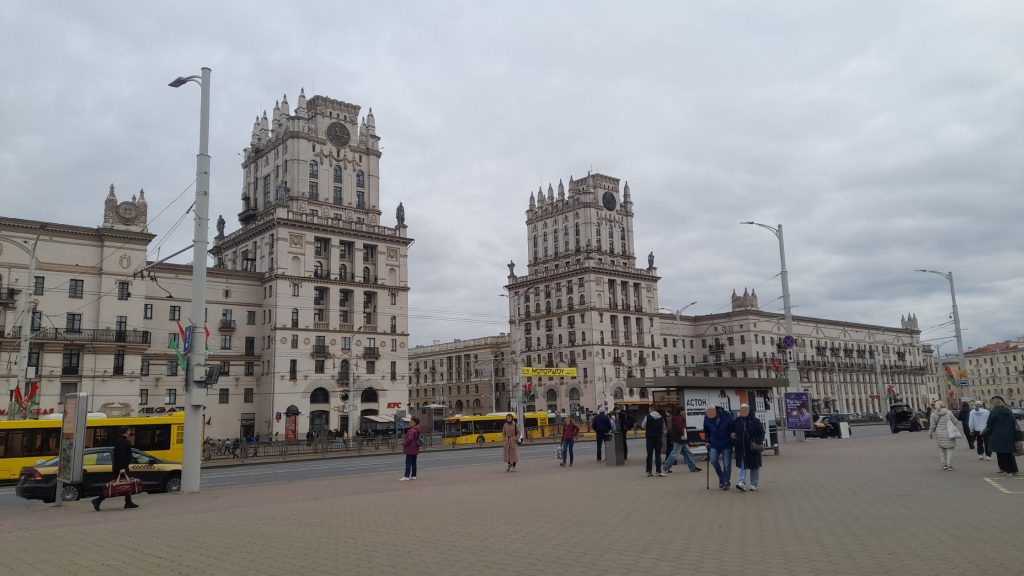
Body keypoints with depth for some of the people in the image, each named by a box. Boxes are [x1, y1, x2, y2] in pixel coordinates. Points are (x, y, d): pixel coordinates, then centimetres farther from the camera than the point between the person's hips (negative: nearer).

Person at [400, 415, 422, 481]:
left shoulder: (412, 430, -21)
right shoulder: (417, 429, 10)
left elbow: (410, 438, -26)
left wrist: (404, 443, -10)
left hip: (410, 449, -9)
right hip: (415, 449, 9)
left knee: (408, 463, -6)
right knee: (413, 462, 13)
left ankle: (407, 476, -6)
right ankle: (413, 475, 17)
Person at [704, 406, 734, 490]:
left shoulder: (726, 416, -16)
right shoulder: (707, 418, -7)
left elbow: (733, 428, -3)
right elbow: (706, 431, 9)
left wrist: (733, 436, -7)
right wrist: (707, 441, 6)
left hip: (727, 444, -2)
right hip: (714, 444, 2)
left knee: (727, 464, -1)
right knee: (713, 460, -12)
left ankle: (726, 482, 13)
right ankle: (721, 477, 11)